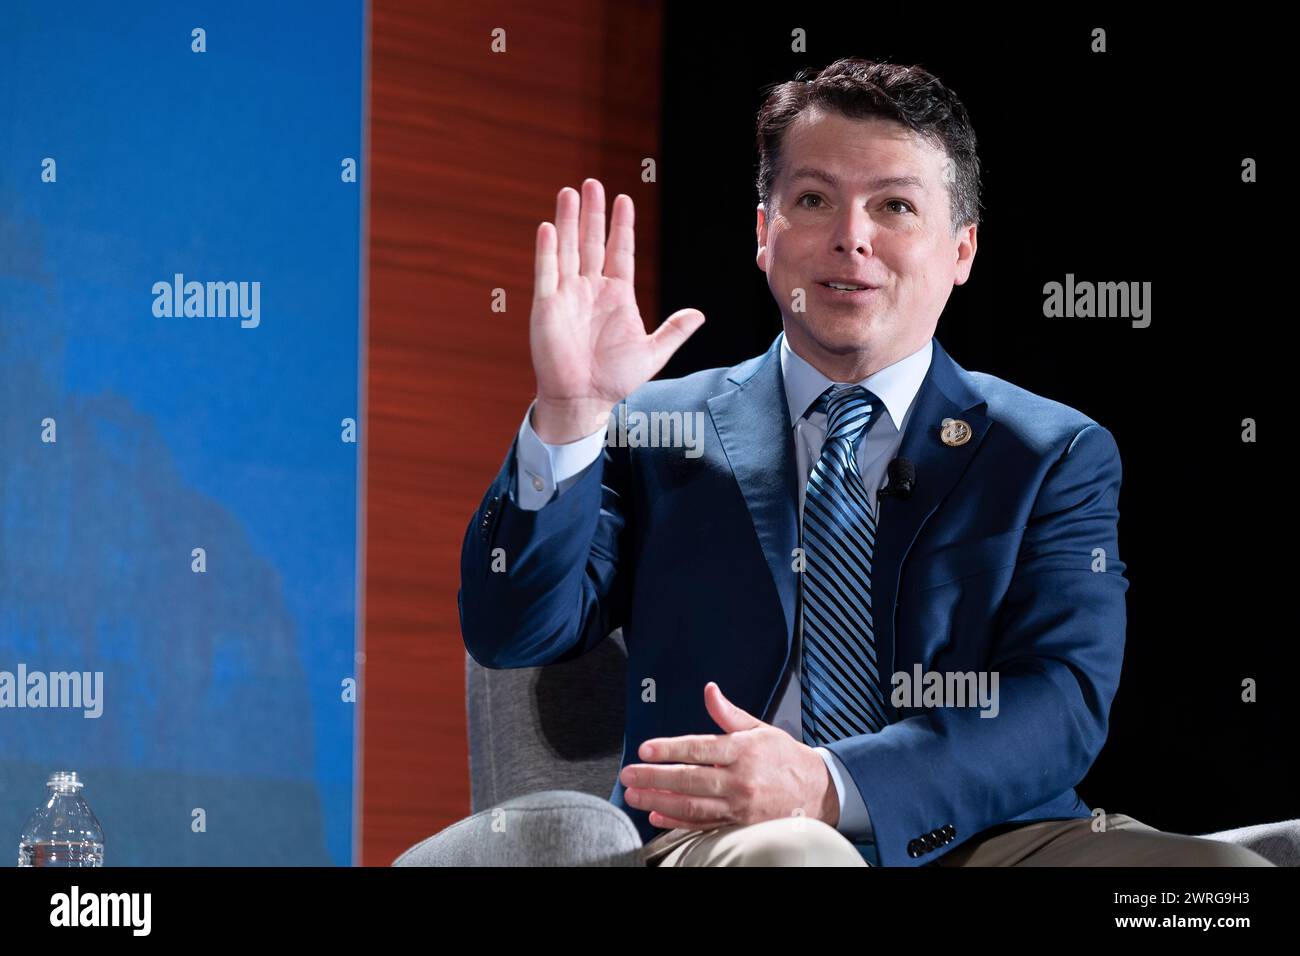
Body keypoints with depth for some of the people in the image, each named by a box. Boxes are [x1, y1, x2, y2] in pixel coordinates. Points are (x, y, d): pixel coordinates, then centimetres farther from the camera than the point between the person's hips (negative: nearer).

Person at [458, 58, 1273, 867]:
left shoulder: (1058, 457, 15)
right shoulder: (655, 432, 17)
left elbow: (1066, 703, 0)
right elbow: (513, 634, 7)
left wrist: (830, 786, -17)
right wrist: (567, 414, -9)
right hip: (713, 839, -2)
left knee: (1224, 866, -27)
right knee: (783, 854, -39)